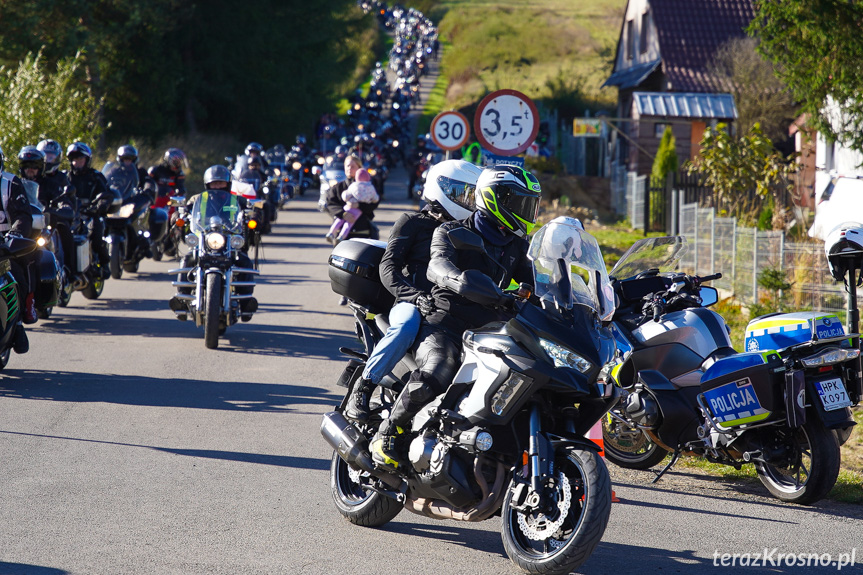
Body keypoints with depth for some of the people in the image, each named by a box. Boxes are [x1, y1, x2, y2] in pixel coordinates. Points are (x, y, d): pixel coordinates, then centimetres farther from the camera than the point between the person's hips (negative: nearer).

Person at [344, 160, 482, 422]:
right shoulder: (412, 223, 6)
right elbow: (388, 268, -6)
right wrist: (414, 295, -25)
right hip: (410, 303, -5)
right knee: (406, 328, -39)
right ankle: (362, 388, -27)